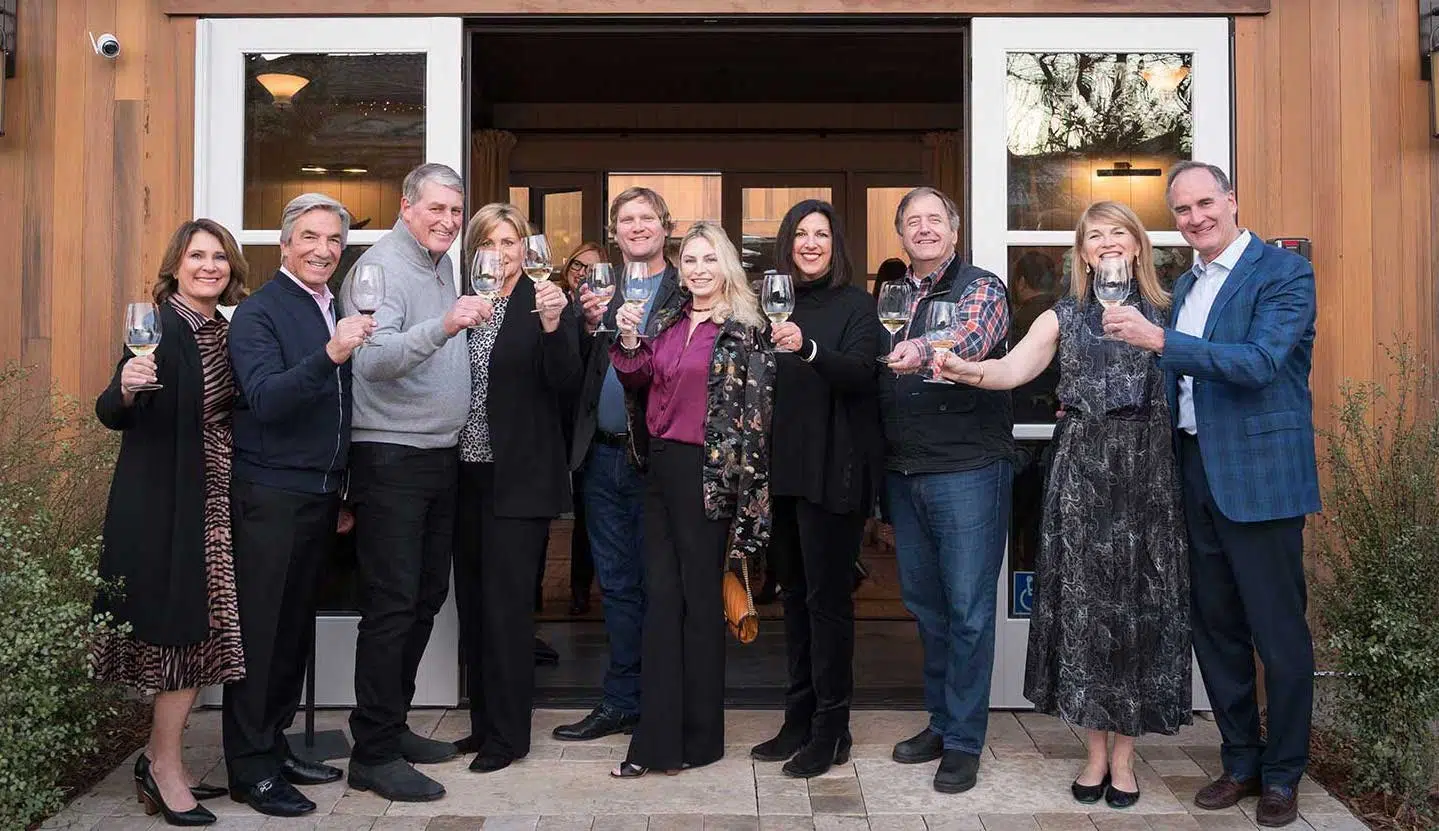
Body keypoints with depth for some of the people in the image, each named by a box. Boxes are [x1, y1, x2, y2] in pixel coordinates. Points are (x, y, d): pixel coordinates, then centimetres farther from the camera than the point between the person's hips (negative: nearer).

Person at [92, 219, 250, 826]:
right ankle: (165, 768, 12)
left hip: (213, 501, 7)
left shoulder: (224, 331, 10)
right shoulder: (160, 326, -11)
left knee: (198, 633, 11)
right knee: (184, 631, -3)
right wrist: (126, 388, -34)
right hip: (165, 501, -7)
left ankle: (159, 762, 24)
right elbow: (113, 416, -15)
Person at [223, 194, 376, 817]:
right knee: (259, 628, 0)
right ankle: (250, 767, 10)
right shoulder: (259, 313, -9)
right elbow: (265, 400, -23)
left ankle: (274, 747, 26)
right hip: (270, 496, -7)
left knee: (295, 626, 14)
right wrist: (329, 355, -37)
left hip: (321, 495, 7)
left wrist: (345, 495, 14)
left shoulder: (338, 311, 12)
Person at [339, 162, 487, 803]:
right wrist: (443, 326, -40)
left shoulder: (443, 264, 14)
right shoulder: (382, 266, -12)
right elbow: (374, 360, -28)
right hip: (391, 458, -9)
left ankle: (392, 725, 28)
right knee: (391, 606, -6)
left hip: (440, 456, 9)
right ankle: (372, 755, 4)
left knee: (426, 597, 14)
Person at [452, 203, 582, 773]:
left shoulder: (547, 304, -2)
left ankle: (508, 733, 10)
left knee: (506, 604, -3)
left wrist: (552, 325, -24)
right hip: (467, 473, 5)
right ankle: (483, 723, 25)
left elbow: (566, 382, -11)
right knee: (473, 602, 12)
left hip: (519, 479, -5)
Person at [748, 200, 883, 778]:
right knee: (794, 593, 12)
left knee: (827, 595, -2)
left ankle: (830, 730, 9)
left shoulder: (856, 304, -4)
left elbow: (861, 375, -20)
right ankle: (799, 719, 24)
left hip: (834, 469, -6)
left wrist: (808, 349, -33)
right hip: (785, 467, 6)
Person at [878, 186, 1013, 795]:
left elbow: (971, 340, -24)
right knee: (924, 602, 13)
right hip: (903, 471, 6)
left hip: (968, 470, -6)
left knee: (968, 608, -1)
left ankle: (963, 740, 10)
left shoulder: (981, 287, -3)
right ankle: (941, 719, 27)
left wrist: (922, 351, -45)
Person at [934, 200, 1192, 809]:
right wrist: (969, 371, -25)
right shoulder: (1063, 317, 9)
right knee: (1083, 600, 2)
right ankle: (1096, 749, 16)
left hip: (1148, 470, 0)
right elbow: (1012, 370, -6)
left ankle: (1124, 754, 15)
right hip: (1081, 470, 0)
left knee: (1140, 602, 2)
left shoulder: (1166, 313, 9)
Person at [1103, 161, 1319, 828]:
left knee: (1279, 633, 3)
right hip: (1196, 473, 7)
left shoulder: (1284, 272, -7)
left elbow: (1260, 362, -22)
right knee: (1215, 628, 13)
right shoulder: (1185, 287, 15)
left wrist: (1160, 340, -25)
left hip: (1260, 475, -7)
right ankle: (1241, 762, 28)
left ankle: (1283, 774, 20)